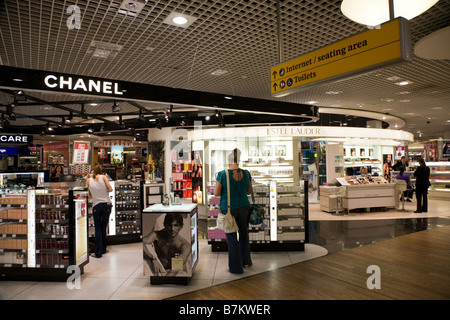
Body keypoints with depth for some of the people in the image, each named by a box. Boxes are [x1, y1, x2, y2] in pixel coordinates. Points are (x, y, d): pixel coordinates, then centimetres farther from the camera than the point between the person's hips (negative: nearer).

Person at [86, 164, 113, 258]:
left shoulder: (89, 180, 2)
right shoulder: (103, 177, -2)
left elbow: (90, 196, 6)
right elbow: (110, 189, -8)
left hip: (96, 206, 0)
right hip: (106, 204, 0)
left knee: (98, 229, 5)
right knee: (103, 228, 11)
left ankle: (98, 252, 6)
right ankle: (103, 249, 23)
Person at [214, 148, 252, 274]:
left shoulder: (222, 174, -15)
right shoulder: (246, 173, -4)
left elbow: (216, 193, -11)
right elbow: (249, 191, 7)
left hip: (228, 209, -3)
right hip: (243, 207, 4)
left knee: (232, 237, 10)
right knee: (244, 234, 22)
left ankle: (235, 267, 18)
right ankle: (246, 261, 36)